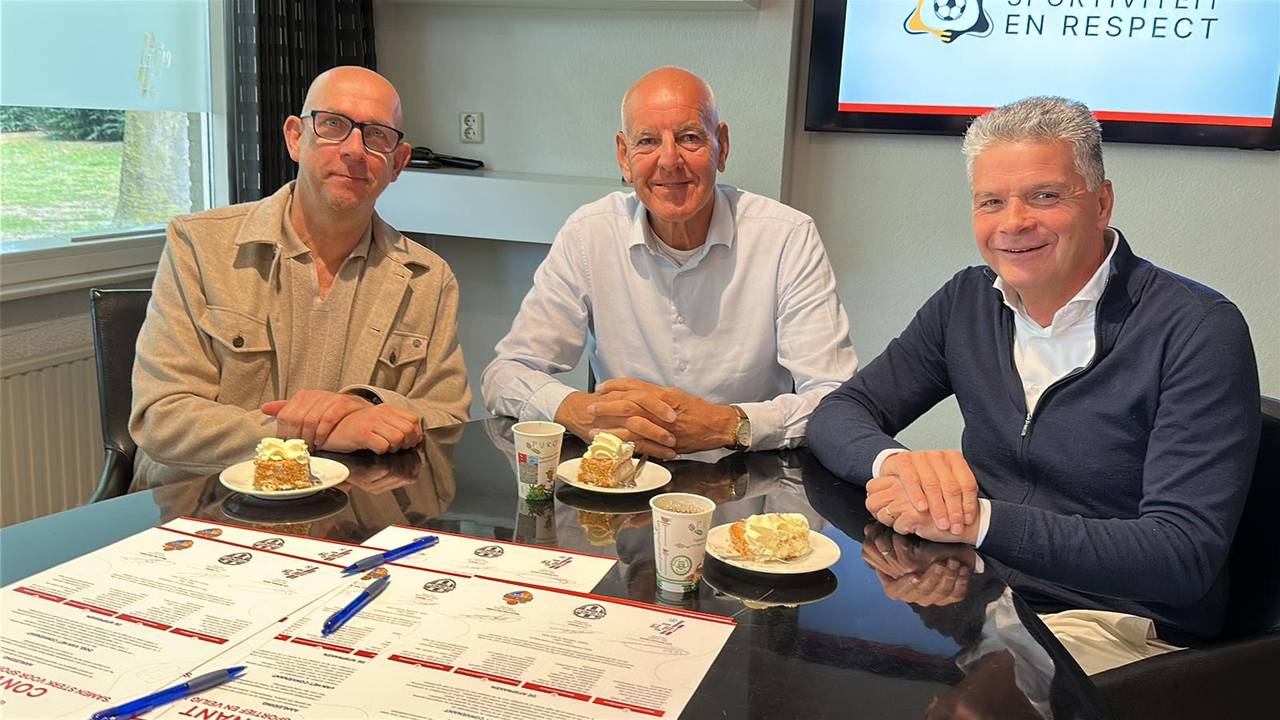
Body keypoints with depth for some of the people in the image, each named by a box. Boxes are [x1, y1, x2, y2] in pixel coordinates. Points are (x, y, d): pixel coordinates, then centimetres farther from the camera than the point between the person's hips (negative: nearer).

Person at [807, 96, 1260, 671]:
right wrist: (898, 462, -21)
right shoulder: (967, 301, 4)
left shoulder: (1198, 330, -13)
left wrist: (976, 522, -28)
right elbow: (838, 416, 4)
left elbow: (1185, 555, -21)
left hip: (1115, 621, -4)